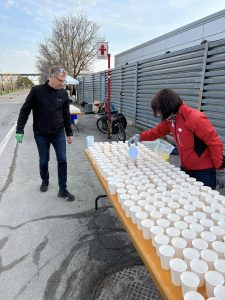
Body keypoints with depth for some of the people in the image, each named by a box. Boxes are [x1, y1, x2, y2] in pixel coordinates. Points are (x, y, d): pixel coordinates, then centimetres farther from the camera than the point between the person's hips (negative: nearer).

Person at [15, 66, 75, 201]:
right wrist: (20, 130, -9)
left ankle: (63, 189, 11)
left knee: (62, 160, -1)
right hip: (41, 134, -2)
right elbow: (25, 110, -5)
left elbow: (66, 114, 6)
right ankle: (45, 181, 38)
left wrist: (69, 133, 8)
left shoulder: (63, 93, -1)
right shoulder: (37, 90, -10)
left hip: (59, 133, 2)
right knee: (44, 161, 10)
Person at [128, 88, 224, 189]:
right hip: (185, 168, 8)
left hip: (203, 172, -7)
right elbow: (158, 131, 13)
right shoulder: (171, 119, -2)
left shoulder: (196, 119, -26)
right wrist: (140, 137, -2)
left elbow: (215, 144, -21)